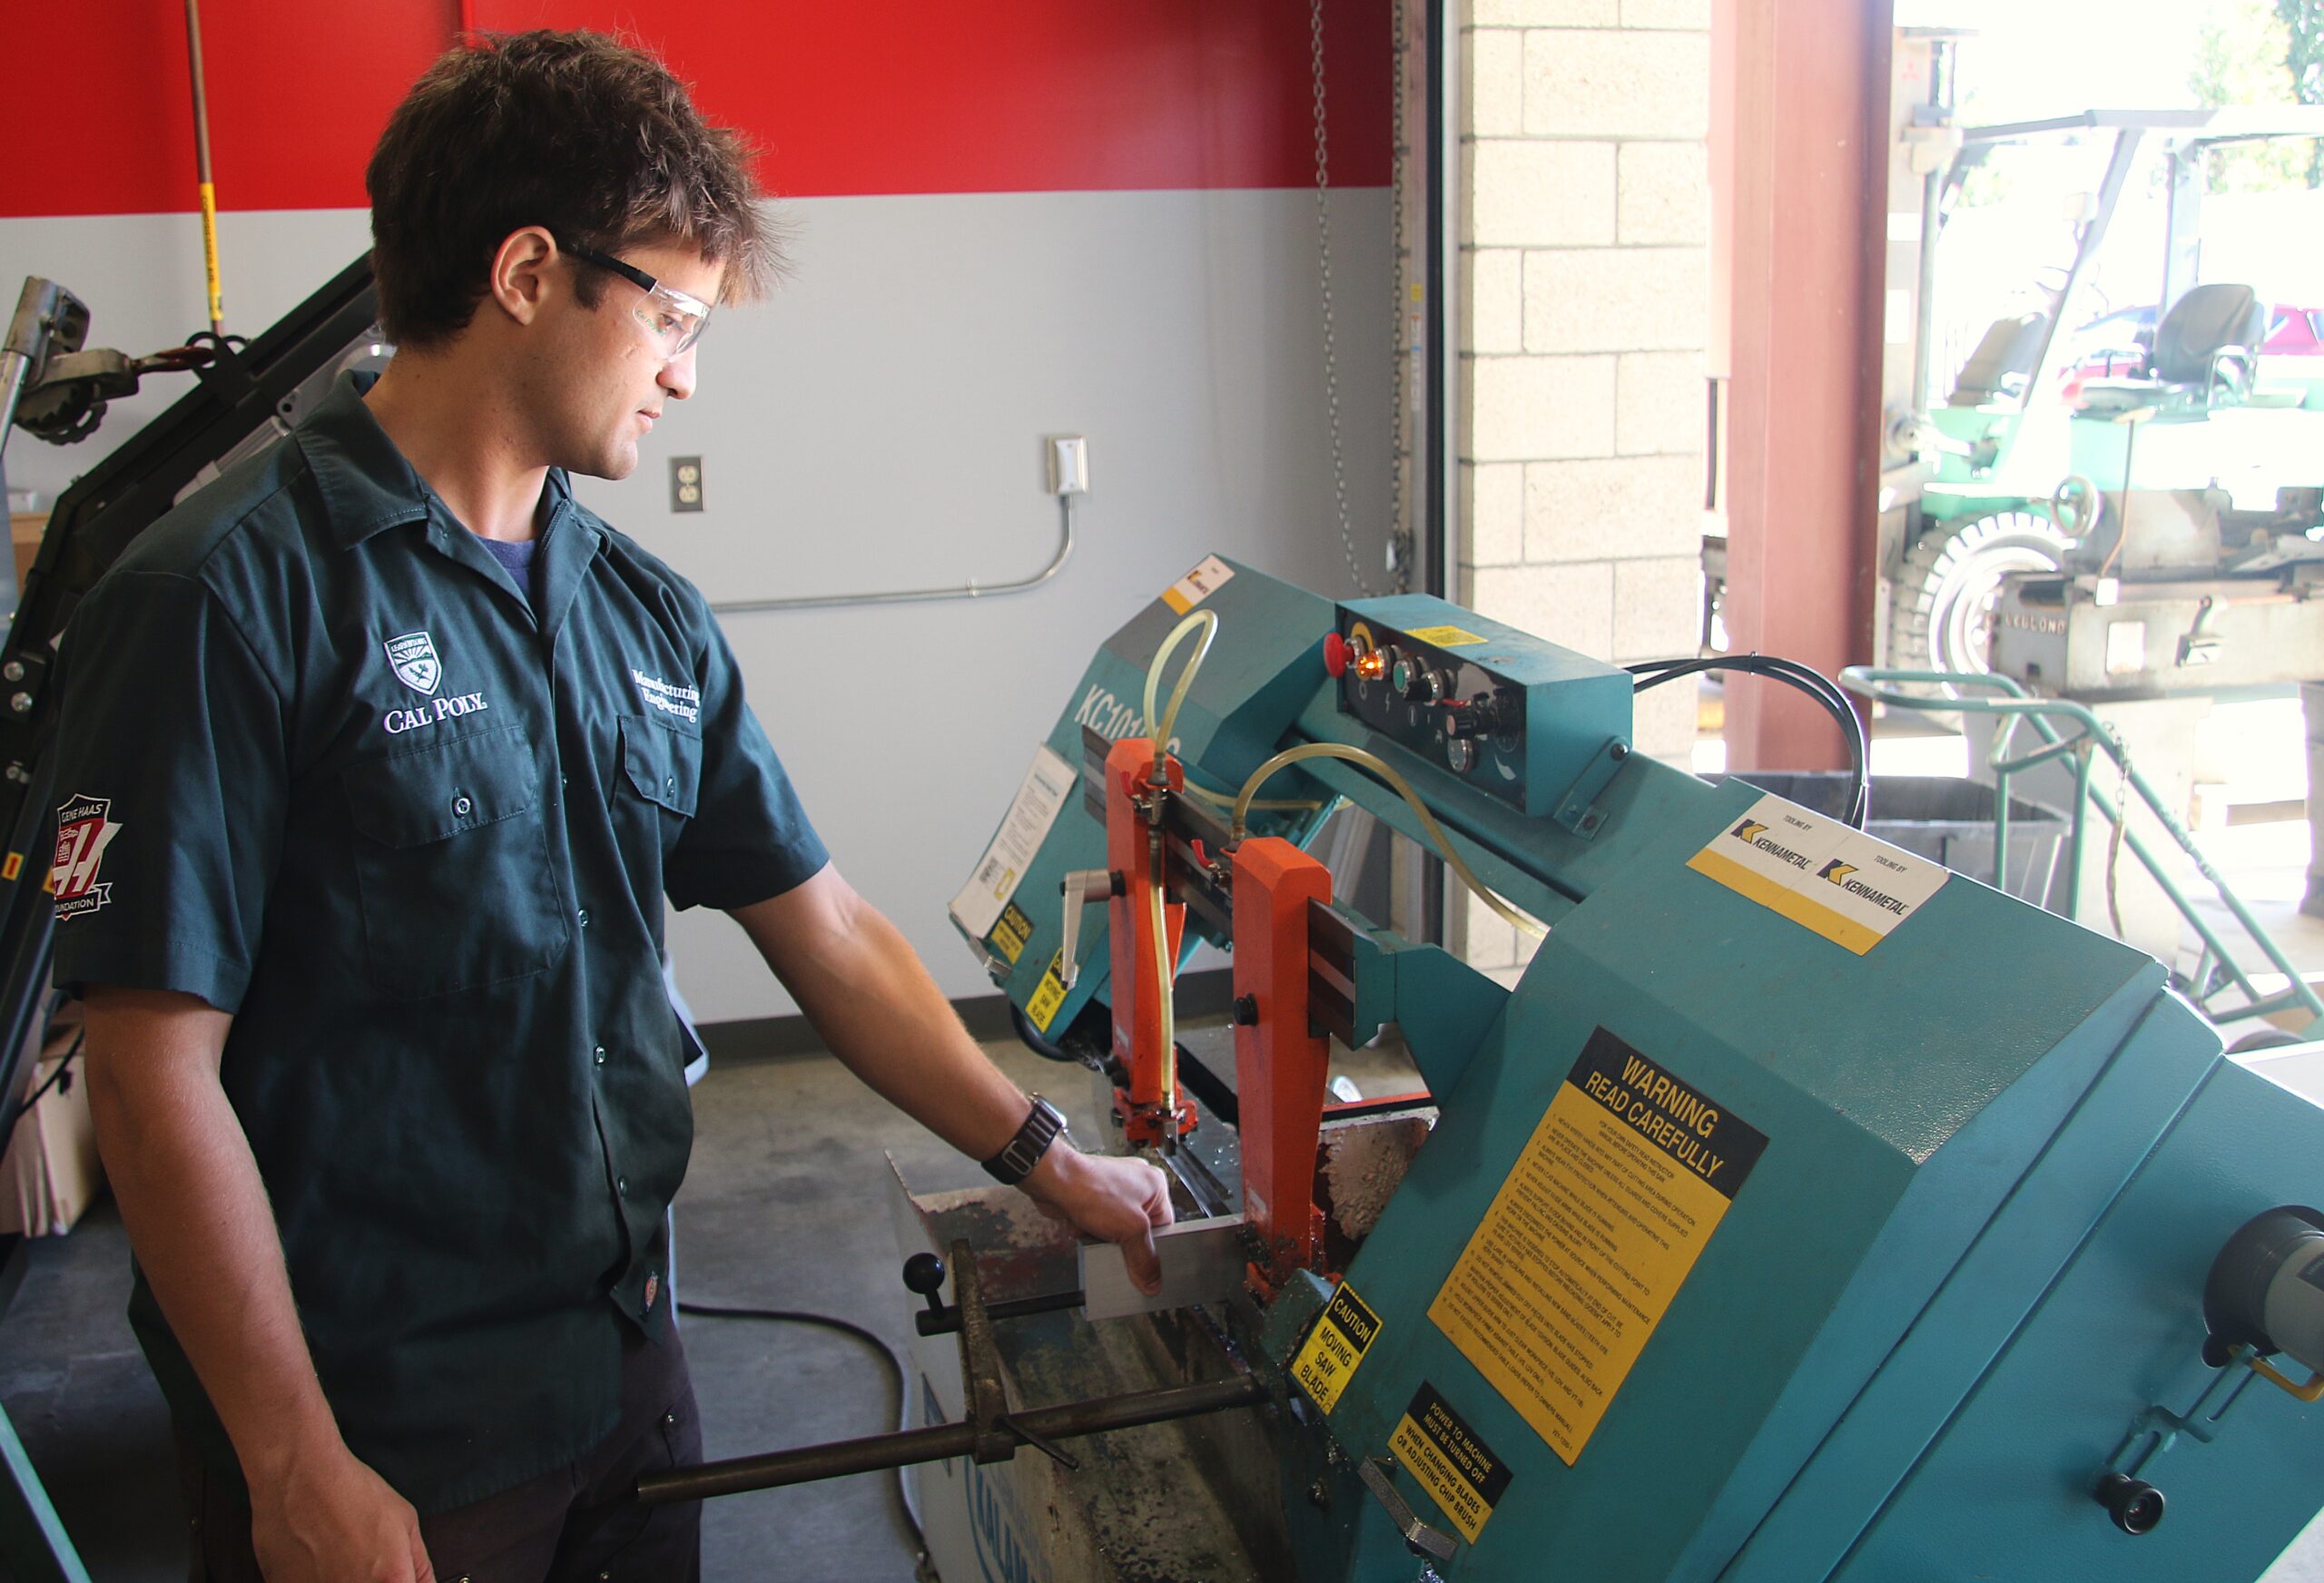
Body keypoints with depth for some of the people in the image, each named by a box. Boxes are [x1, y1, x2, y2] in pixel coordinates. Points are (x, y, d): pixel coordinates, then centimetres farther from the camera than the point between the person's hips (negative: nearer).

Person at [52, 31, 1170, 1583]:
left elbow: (823, 927, 9)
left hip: (629, 1369, 7)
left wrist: (1045, 1158, 5)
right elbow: (157, 1065, -17)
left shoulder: (646, 612, 5)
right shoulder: (230, 600, -16)